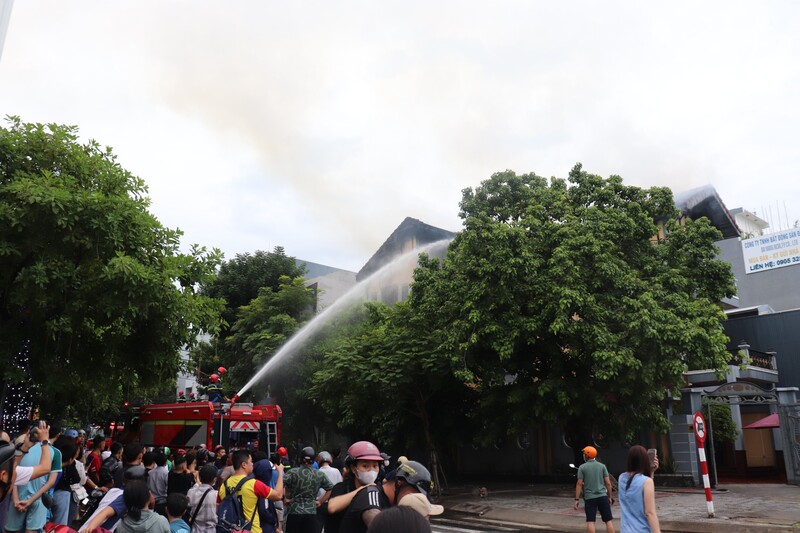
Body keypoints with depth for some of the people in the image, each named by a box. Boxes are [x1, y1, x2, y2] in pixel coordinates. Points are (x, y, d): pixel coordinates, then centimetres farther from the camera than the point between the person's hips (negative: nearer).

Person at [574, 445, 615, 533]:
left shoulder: (582, 467, -1)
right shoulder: (602, 466, 5)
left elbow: (579, 484, -5)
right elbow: (608, 483, 2)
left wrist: (577, 499, -2)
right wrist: (610, 496, 13)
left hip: (589, 498, -2)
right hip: (602, 496, 2)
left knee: (590, 522, 1)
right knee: (608, 520, 7)